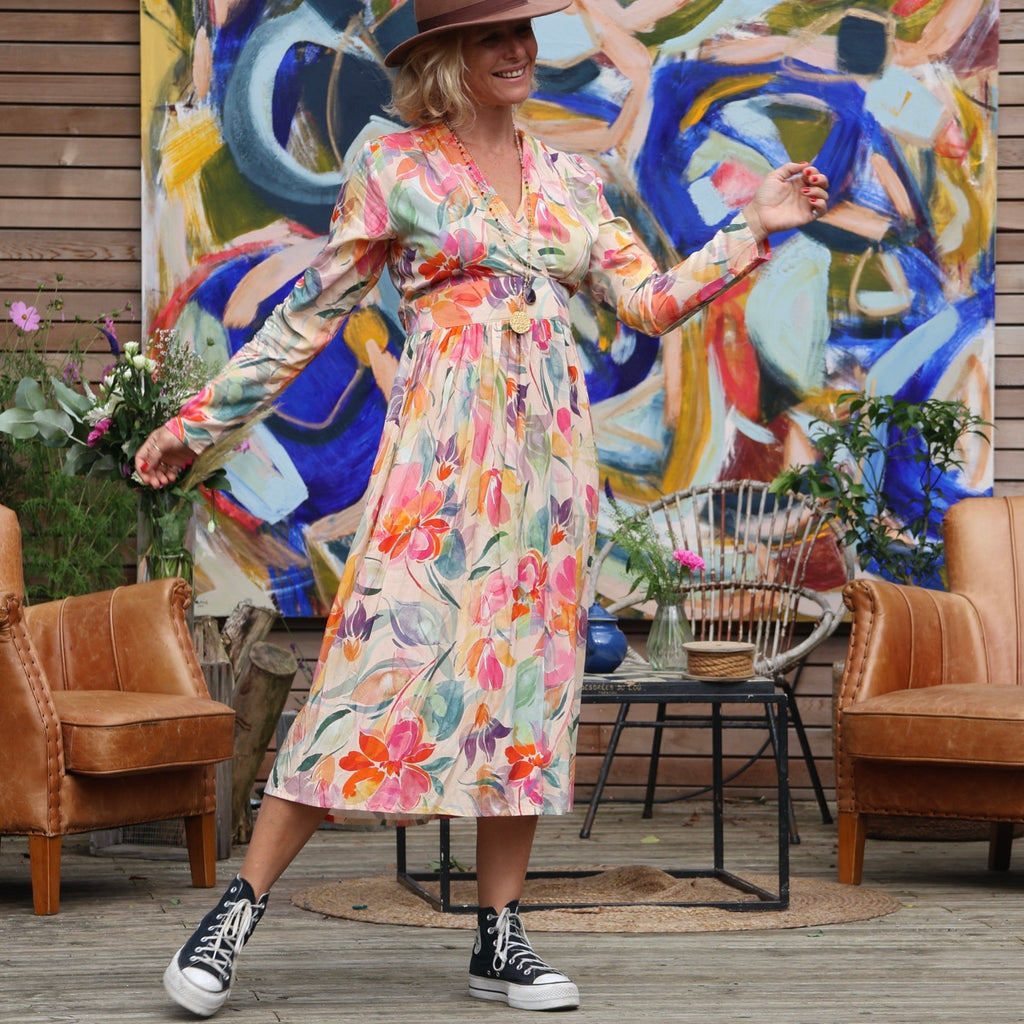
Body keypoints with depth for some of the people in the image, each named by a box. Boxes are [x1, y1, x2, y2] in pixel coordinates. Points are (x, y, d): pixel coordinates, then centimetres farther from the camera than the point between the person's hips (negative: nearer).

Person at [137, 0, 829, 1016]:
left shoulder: (566, 177, 14)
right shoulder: (395, 168, 2)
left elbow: (650, 302, 13)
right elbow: (311, 312, 4)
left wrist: (751, 230, 6)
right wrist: (199, 418, 3)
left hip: (550, 449, 5)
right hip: (441, 445, -5)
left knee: (529, 676, 4)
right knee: (381, 658, -11)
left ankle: (499, 937, 11)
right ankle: (237, 912, -5)